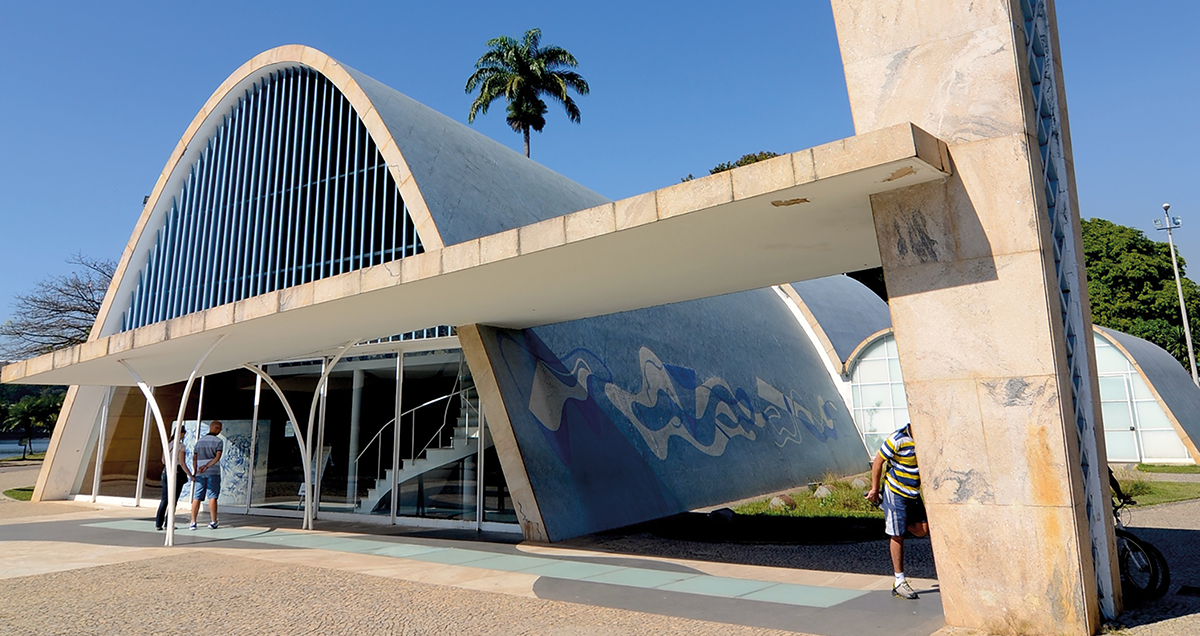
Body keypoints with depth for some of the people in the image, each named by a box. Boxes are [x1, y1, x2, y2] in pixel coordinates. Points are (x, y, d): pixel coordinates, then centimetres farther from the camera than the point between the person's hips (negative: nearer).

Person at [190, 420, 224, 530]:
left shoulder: (199, 441, 12)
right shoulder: (219, 441, -3)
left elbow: (194, 458, 9)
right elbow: (218, 457, -17)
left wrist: (194, 473, 10)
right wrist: (207, 466, -17)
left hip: (200, 474, 4)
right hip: (213, 472, -4)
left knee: (197, 497, 4)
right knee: (212, 497, -3)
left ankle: (193, 523, 1)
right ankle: (213, 522, -2)